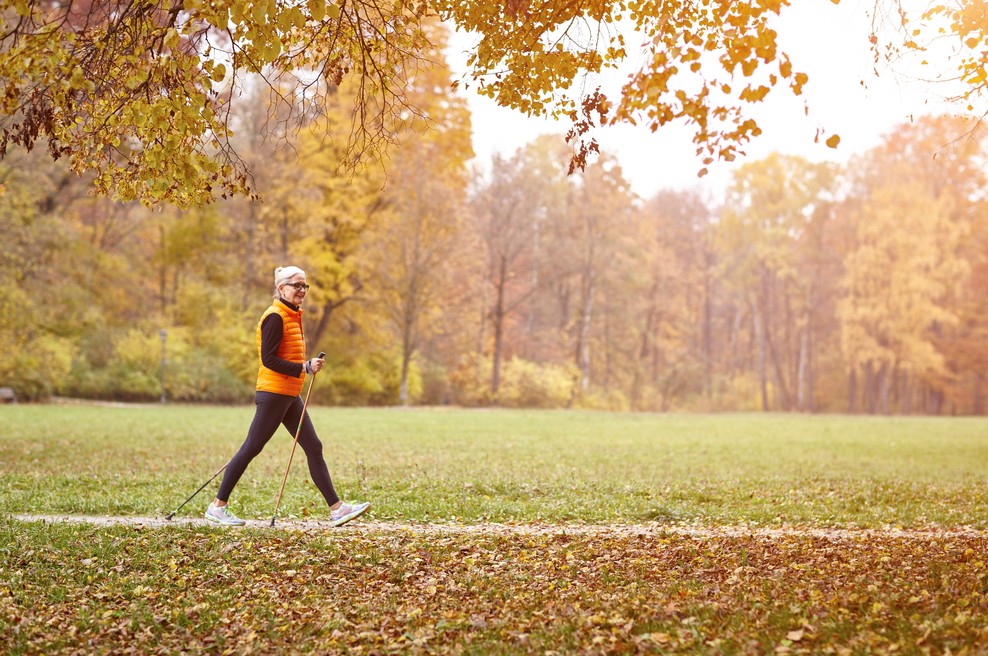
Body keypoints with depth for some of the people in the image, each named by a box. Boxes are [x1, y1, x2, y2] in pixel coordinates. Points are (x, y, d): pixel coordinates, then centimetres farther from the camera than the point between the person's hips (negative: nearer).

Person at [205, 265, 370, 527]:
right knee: (251, 449, -3)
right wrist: (305, 368, -23)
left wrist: (308, 365, 12)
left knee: (314, 448, 5)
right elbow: (268, 359, -20)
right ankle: (218, 507, 7)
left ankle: (336, 508, 5)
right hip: (274, 394, -9)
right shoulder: (275, 317, -13)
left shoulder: (293, 316, 15)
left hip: (290, 396, 9)